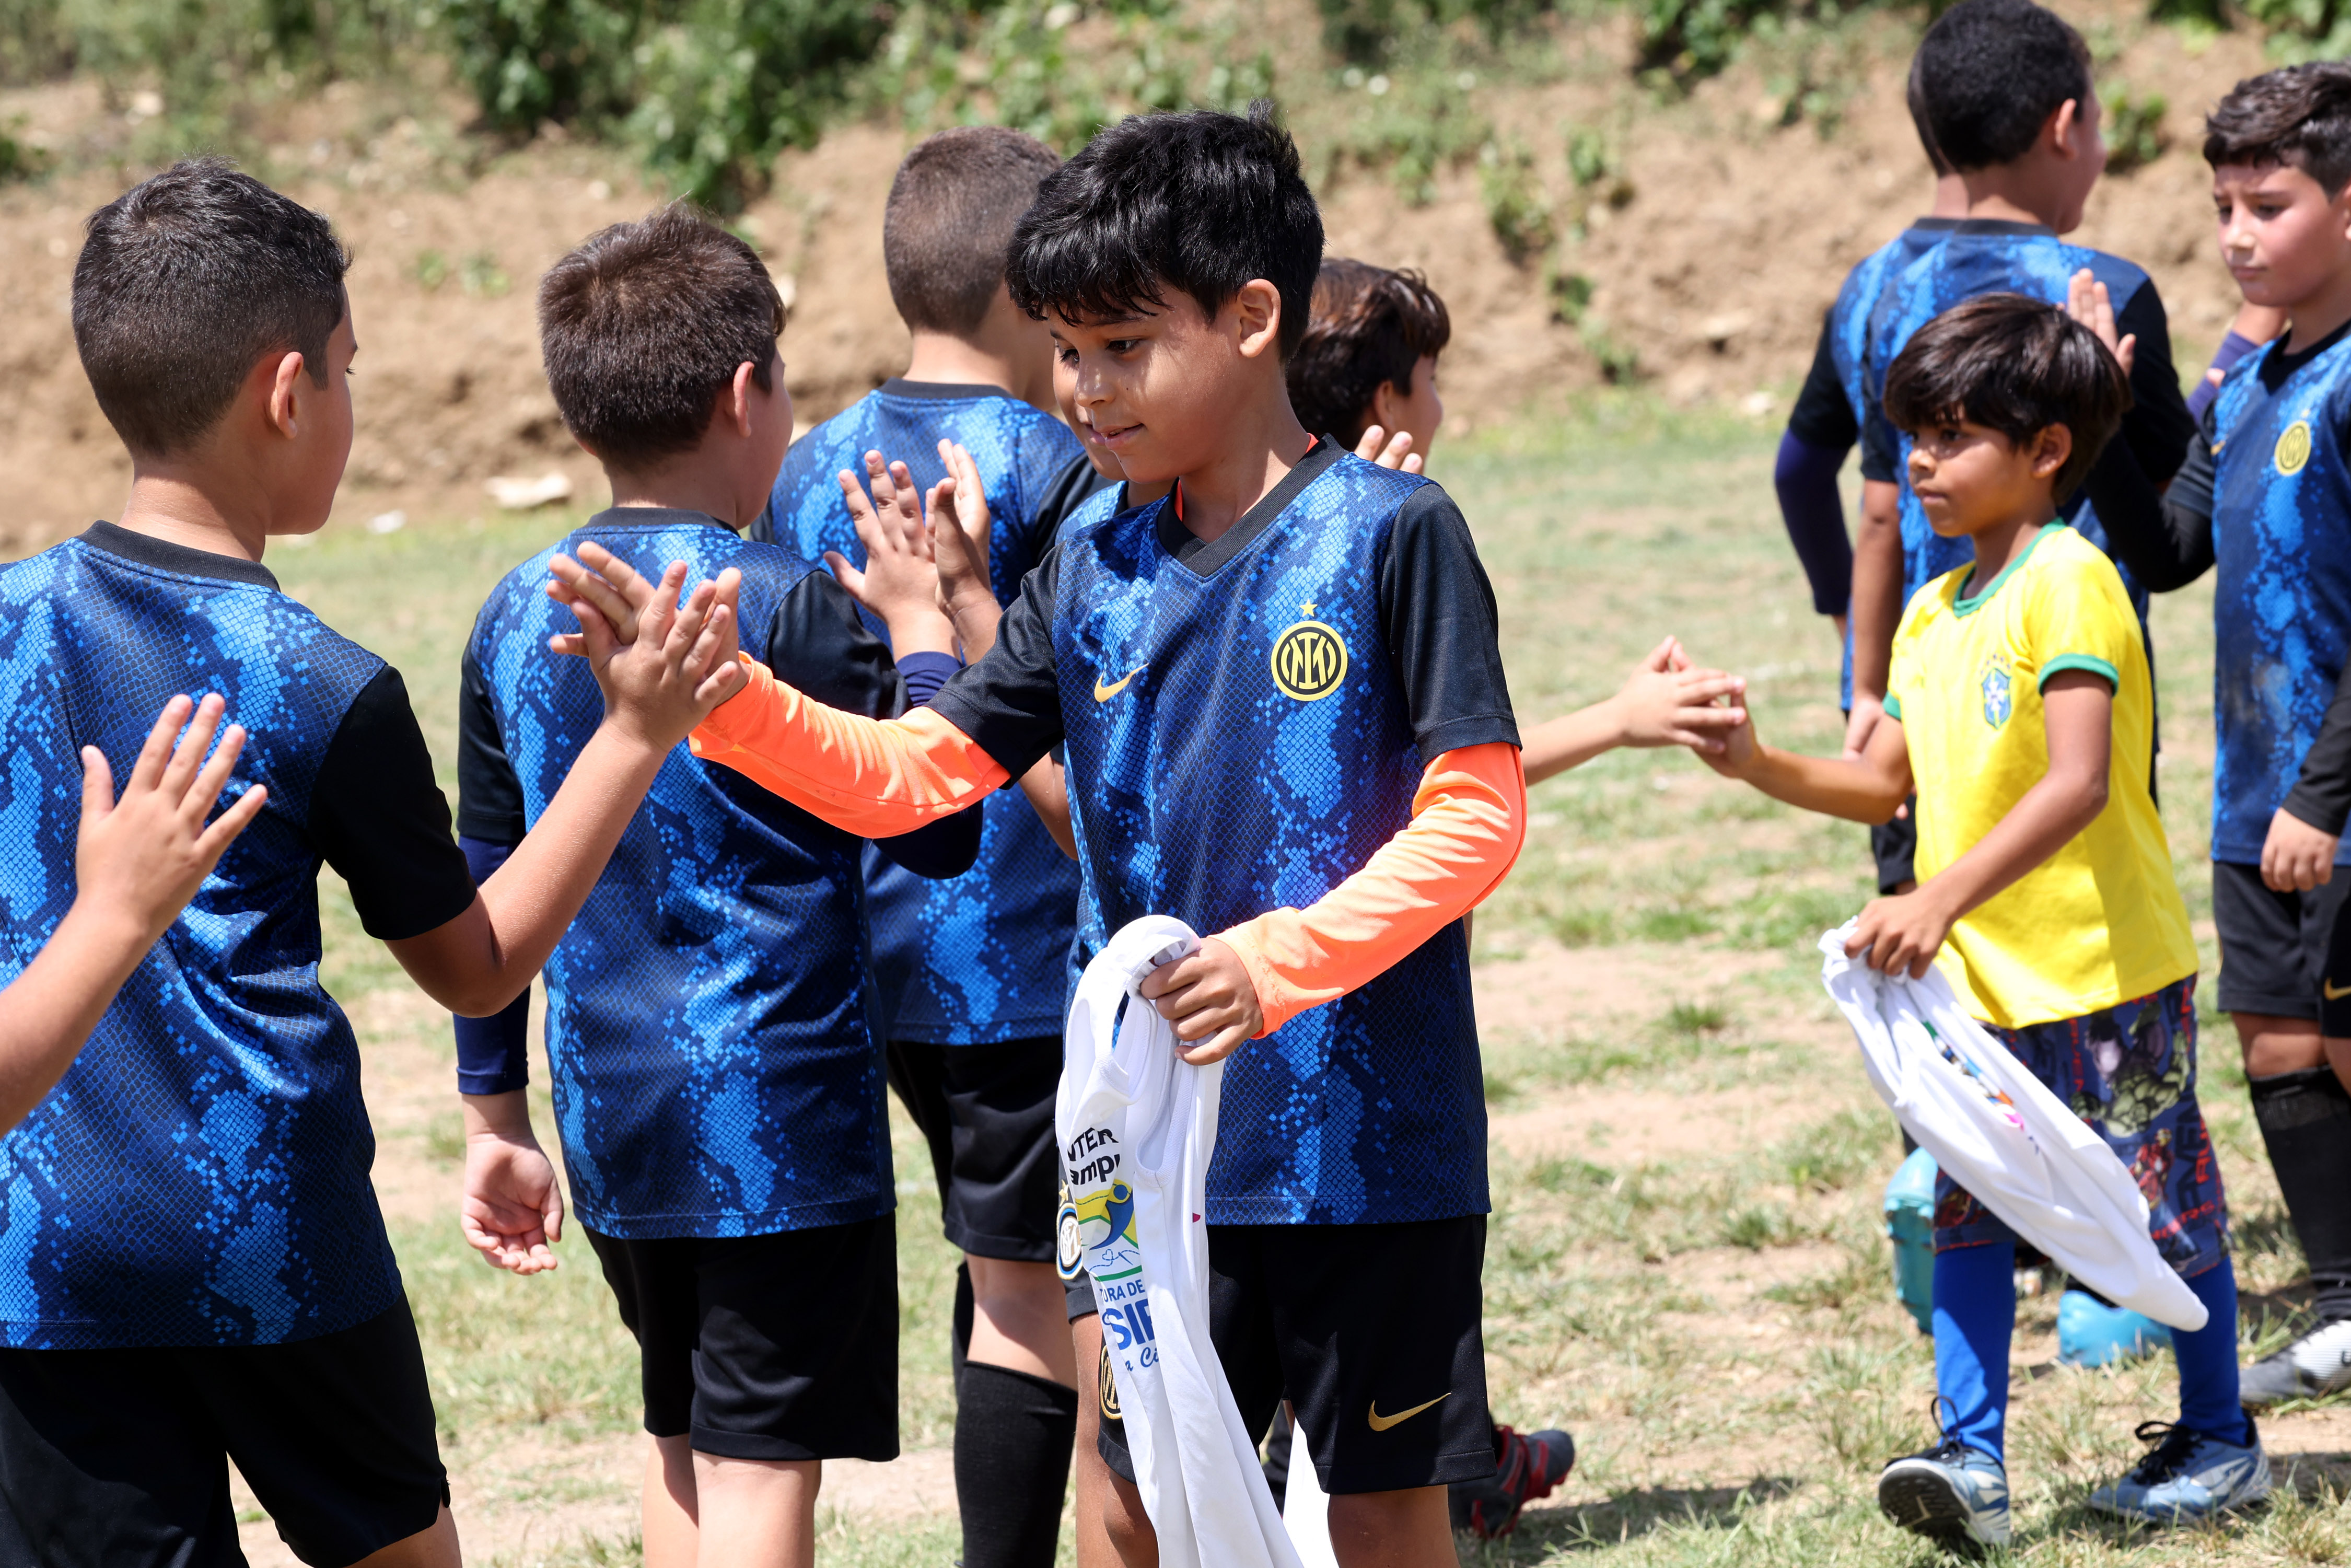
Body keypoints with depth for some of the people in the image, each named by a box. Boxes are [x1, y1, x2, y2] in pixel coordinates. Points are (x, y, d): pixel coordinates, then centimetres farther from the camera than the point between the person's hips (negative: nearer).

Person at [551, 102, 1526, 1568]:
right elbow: (911, 773, 4)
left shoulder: (1389, 533, -9)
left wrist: (1283, 958, -22)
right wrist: (715, 692, -11)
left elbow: (1479, 813, -12)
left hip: (1368, 1133, -5)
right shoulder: (1095, 574, 7)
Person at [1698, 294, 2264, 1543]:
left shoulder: (2068, 582, -15)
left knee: (2162, 1209, 5)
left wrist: (1938, 901, -31)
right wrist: (1760, 767, 1)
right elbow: (1887, 783, 18)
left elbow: (2079, 785, -25)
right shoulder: (1933, 613, 11)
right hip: (1978, 982, 7)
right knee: (1967, 1212, 0)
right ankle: (1971, 1460, -1)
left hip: (2104, 970, -7)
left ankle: (2221, 1442, 19)